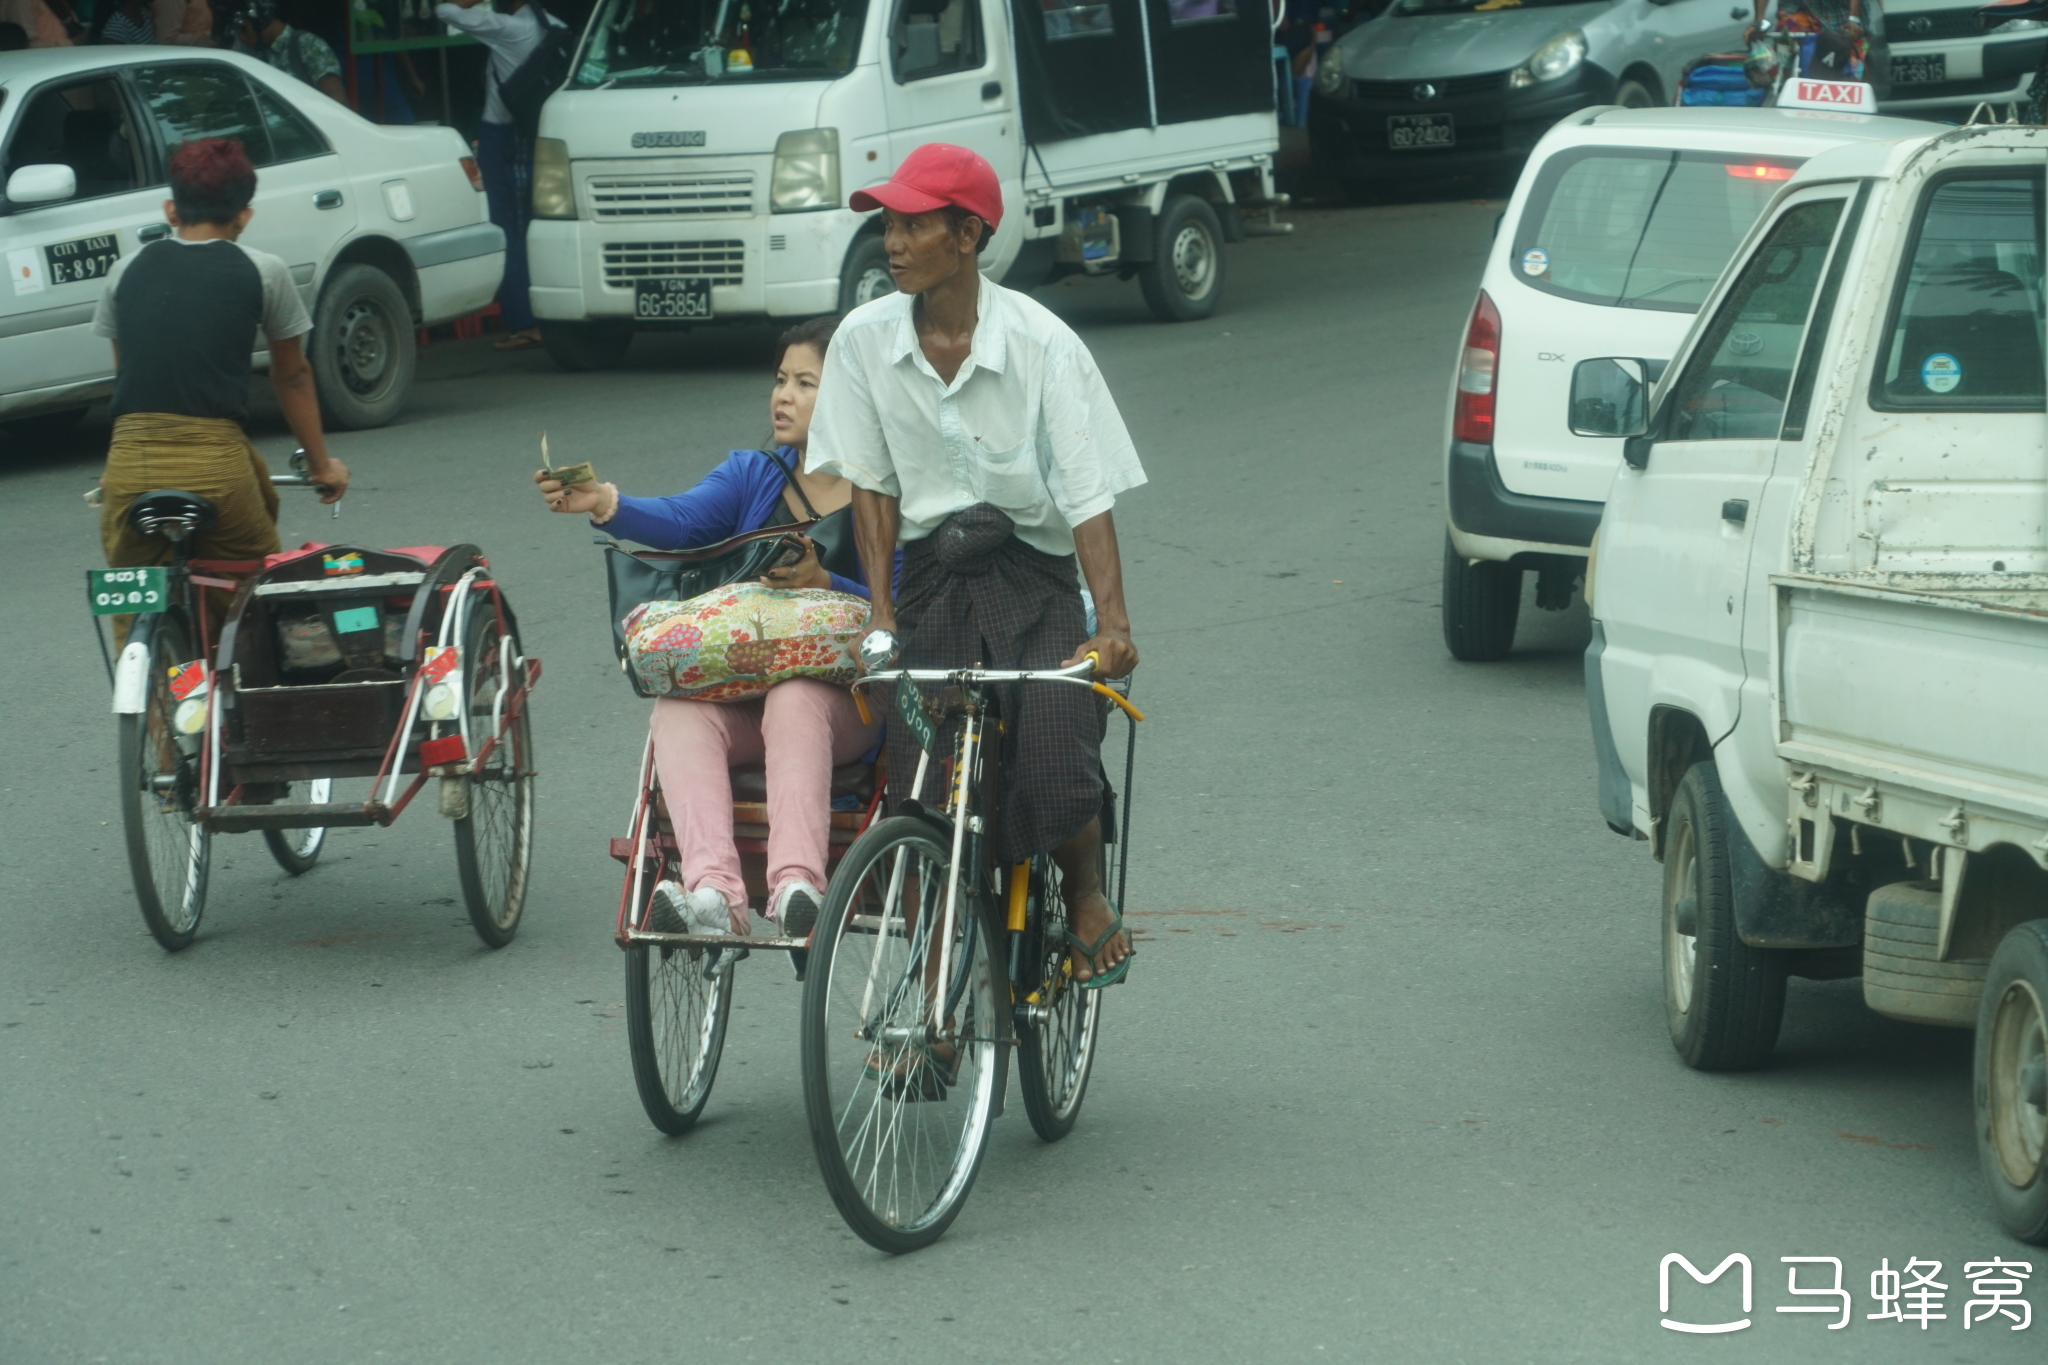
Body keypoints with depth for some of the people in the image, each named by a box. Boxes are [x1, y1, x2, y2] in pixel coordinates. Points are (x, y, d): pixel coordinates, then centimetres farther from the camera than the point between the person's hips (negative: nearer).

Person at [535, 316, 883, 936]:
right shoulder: (752, 475, 17)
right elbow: (684, 521, -3)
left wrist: (822, 583, -23)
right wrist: (604, 504, -22)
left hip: (839, 700, -4)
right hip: (734, 693, 4)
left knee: (796, 700, -36)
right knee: (677, 712, -28)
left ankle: (797, 887, -53)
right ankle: (714, 895, -47)